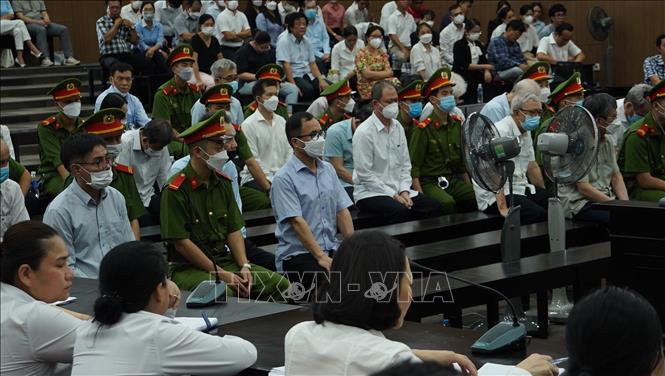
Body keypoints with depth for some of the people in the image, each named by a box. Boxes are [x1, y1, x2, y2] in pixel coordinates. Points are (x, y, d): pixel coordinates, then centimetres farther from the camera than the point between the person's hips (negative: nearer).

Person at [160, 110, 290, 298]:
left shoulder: (223, 183, 11)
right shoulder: (175, 190, -11)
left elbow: (234, 231, 11)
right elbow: (181, 242, -14)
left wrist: (245, 266, -5)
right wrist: (220, 273, -14)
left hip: (225, 260, 7)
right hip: (187, 267, -7)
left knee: (279, 283, -10)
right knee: (224, 292, -36)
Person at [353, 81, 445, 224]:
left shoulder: (398, 128, 11)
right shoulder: (364, 132, -13)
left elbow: (405, 164, 14)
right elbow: (364, 174, -15)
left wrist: (404, 191, -3)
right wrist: (393, 195, -15)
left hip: (399, 190, 7)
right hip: (370, 192, -7)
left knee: (435, 207, -13)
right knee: (400, 211, -34)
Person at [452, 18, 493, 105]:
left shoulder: (478, 44, 16)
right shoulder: (459, 45, -4)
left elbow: (484, 61, 10)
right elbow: (464, 65, -13)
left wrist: (487, 71, -13)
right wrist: (484, 67, -15)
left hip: (476, 74, 7)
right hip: (462, 75, -7)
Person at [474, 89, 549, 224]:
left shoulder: (526, 133, 13)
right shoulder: (500, 132, -18)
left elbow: (531, 166, 22)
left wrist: (545, 195, 20)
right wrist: (503, 209, -30)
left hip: (520, 187, 9)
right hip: (494, 194, -9)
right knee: (538, 214, -29)